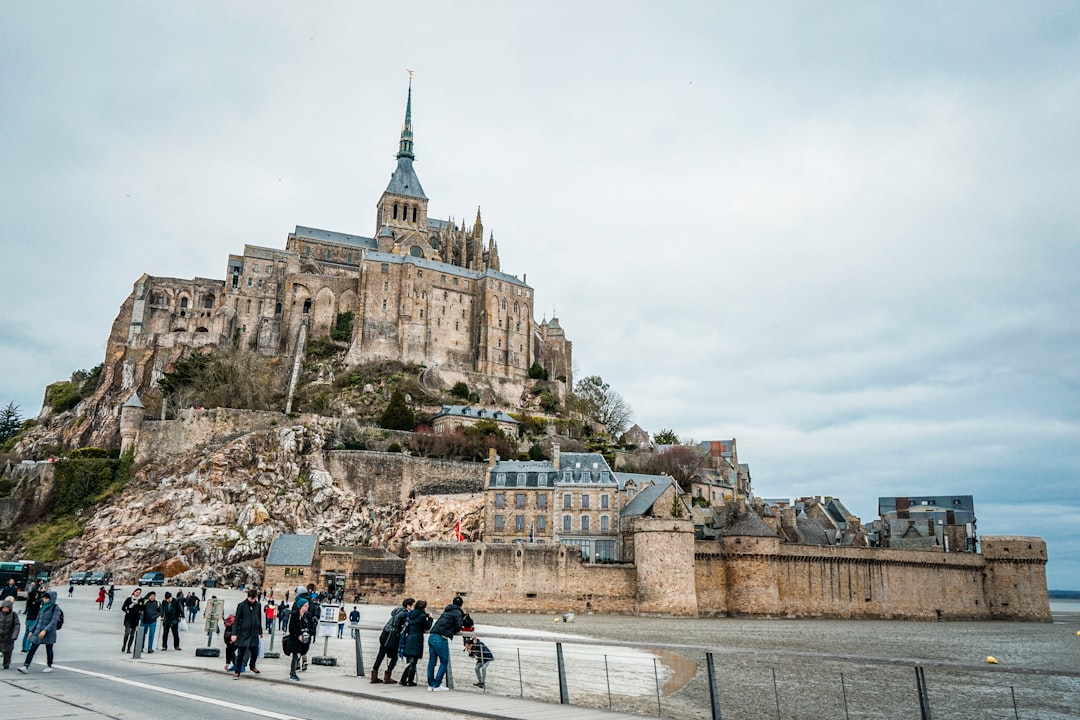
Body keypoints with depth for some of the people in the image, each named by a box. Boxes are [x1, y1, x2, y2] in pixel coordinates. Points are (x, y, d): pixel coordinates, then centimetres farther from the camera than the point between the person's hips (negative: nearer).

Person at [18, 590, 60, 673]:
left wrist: (45, 630, -29)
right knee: (32, 648, -3)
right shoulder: (43, 607, 11)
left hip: (49, 633, -5)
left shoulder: (55, 608, -10)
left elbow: (53, 621, -19)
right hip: (38, 632, 6)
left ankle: (49, 666, 19)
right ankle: (25, 666, -5)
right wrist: (32, 630, 14)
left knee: (48, 650, 6)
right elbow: (38, 620, 18)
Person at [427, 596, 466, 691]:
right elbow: (458, 627, -7)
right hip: (440, 639, -7)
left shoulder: (446, 611, 22)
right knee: (444, 662, 3)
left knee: (432, 661, 13)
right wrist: (454, 631, 15)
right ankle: (437, 685, 2)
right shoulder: (457, 612, 0)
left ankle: (431, 684, 19)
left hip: (432, 637, 7)